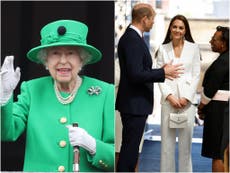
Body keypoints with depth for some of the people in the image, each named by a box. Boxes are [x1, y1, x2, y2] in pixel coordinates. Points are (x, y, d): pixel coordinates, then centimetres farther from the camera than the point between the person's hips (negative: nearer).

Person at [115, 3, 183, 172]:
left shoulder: (132, 37, 13)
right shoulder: (132, 40, -19)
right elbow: (136, 75, -24)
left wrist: (161, 71, 10)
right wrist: (163, 73, -15)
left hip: (136, 103, 10)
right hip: (134, 104, -10)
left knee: (131, 147, 17)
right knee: (130, 147, -3)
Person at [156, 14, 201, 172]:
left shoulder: (193, 48, 5)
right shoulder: (163, 49, 7)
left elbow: (196, 75, 3)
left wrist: (186, 97, -7)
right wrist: (169, 96, -8)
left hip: (187, 99, -1)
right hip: (168, 99, 1)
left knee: (186, 138, 2)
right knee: (167, 139, 3)